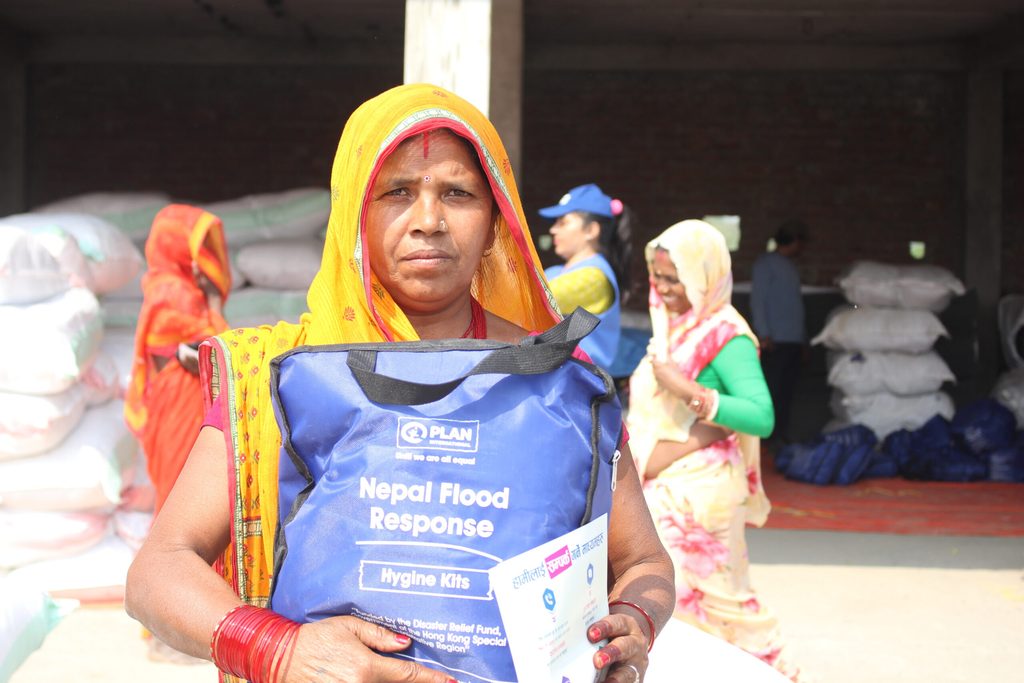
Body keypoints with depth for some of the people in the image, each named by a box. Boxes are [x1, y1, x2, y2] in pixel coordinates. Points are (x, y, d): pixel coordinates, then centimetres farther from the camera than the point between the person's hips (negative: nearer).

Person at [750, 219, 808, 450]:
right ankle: (769, 438, -5)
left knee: (787, 391, 7)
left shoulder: (791, 267, 21)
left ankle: (782, 436, 12)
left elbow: (795, 304, 20)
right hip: (775, 341, -7)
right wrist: (764, 334, -16)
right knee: (771, 390, -8)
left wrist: (801, 340, 15)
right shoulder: (766, 263, -2)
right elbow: (757, 299, -8)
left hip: (793, 341, 7)